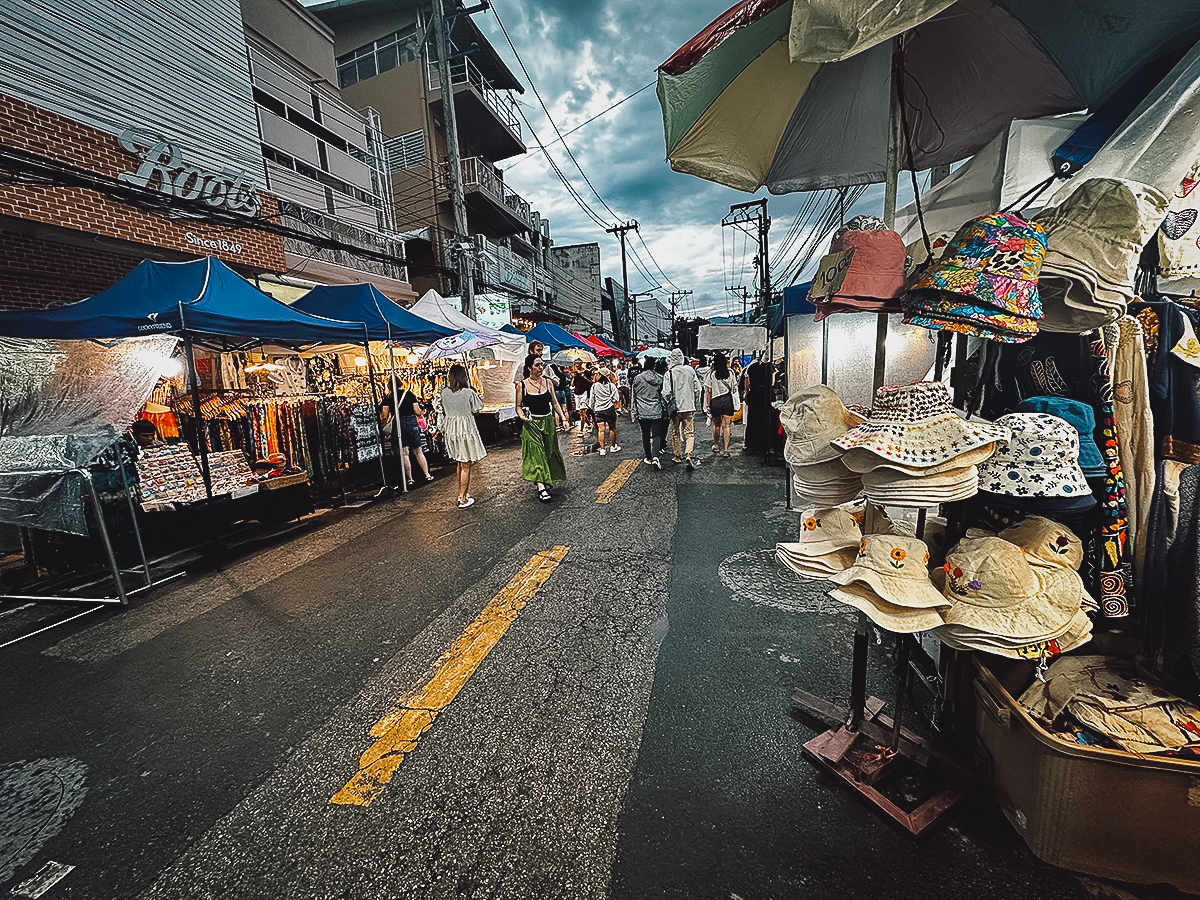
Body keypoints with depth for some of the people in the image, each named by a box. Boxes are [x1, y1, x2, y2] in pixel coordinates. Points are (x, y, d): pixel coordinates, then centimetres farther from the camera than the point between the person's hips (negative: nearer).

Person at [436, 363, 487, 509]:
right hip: (466, 428, -5)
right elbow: (478, 407, 0)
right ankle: (463, 499, 9)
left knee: (461, 463, 20)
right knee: (466, 466, 4)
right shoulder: (468, 392, -14)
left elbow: (440, 412, 5)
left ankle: (462, 494, 27)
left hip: (450, 430, 5)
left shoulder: (443, 392, -2)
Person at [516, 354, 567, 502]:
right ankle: (541, 487, -14)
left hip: (548, 422, 4)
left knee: (549, 452, 12)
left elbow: (555, 402, 11)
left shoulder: (548, 383, 5)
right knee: (536, 453, -10)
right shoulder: (522, 386, -5)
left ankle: (546, 480, 33)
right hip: (531, 424, -4)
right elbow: (518, 406, 1)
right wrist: (522, 415, -19)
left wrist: (563, 418, 5)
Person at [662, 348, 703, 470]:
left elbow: (666, 392, -13)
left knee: (675, 433, 13)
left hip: (675, 408, -1)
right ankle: (689, 454, -15)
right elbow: (697, 389, 4)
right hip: (689, 407, 1)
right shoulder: (690, 370, 0)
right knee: (689, 433, 5)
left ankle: (677, 456, 22)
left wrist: (668, 402, 7)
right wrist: (696, 404, 16)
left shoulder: (669, 373, -9)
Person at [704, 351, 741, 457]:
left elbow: (708, 391, -4)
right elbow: (734, 389, 5)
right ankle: (725, 449, 0)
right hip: (728, 401, 0)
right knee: (726, 426, 1)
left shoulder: (711, 374, -4)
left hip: (715, 401, 0)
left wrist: (708, 405, 2)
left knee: (716, 424, 17)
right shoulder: (730, 373, 1)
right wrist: (735, 405, 13)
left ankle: (715, 446, 29)